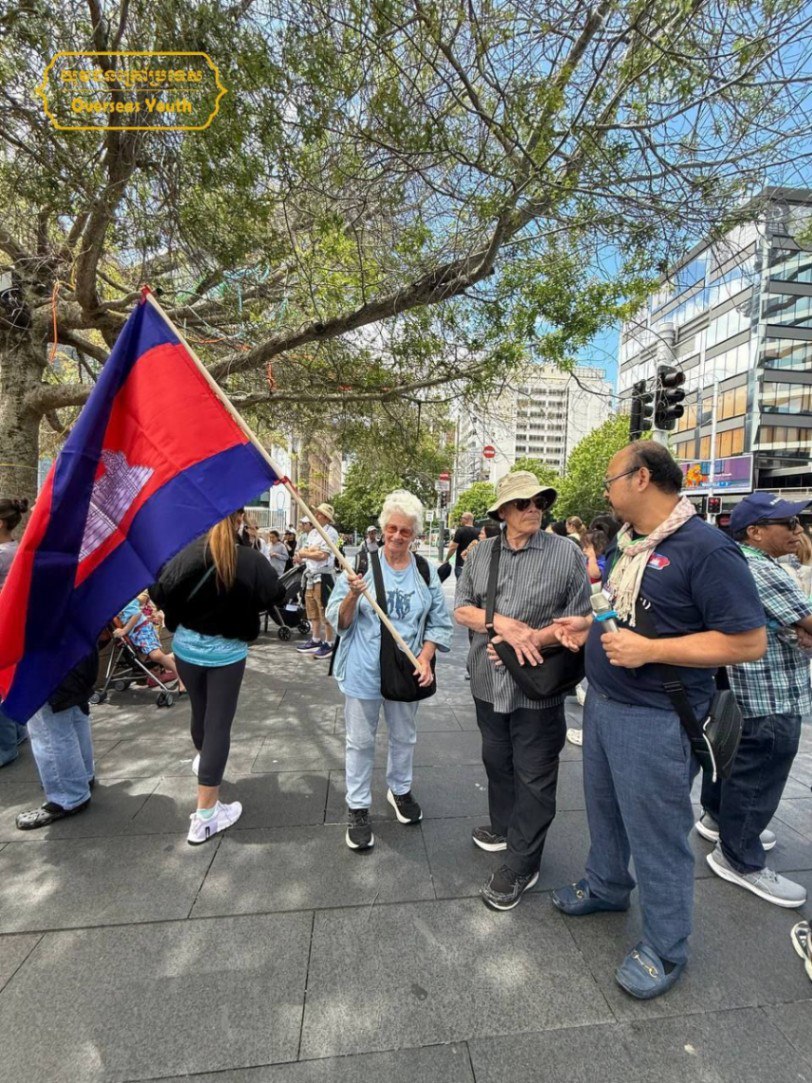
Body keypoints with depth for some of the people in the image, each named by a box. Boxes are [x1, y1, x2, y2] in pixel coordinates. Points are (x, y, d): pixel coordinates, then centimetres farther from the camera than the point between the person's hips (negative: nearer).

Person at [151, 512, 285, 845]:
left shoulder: (187, 555, -13)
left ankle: (202, 757, 55)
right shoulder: (251, 561, -17)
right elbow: (275, 595, -7)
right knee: (219, 724, 3)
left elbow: (159, 593, -13)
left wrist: (182, 615, 6)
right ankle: (204, 816, 8)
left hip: (187, 646, 3)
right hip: (227, 651, -3)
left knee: (200, 711, 25)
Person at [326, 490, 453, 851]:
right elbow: (338, 621, -11)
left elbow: (439, 622, 4)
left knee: (404, 736, 21)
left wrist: (425, 657, -10)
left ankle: (400, 789, 47)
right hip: (364, 671, -2)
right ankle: (358, 807, 32)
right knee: (361, 741, 11)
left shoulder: (425, 571, -3)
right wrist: (353, 595, -30)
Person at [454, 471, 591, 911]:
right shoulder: (480, 553, 2)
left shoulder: (566, 553, -8)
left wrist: (532, 639, -20)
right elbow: (460, 608, -2)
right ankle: (504, 826, 48)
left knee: (533, 776, 9)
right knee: (497, 761, 23)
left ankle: (521, 865, 27)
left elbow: (579, 617, -7)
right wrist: (500, 622, -19)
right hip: (489, 682, 4)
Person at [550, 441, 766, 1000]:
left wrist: (649, 650, -26)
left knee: (658, 834, 10)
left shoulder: (706, 548, -21)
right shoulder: (624, 545, 6)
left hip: (654, 719, -8)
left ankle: (665, 948, 34)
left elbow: (749, 641, -22)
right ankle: (606, 885, 51)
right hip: (602, 702, 9)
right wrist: (589, 628, 2)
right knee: (605, 810, 26)